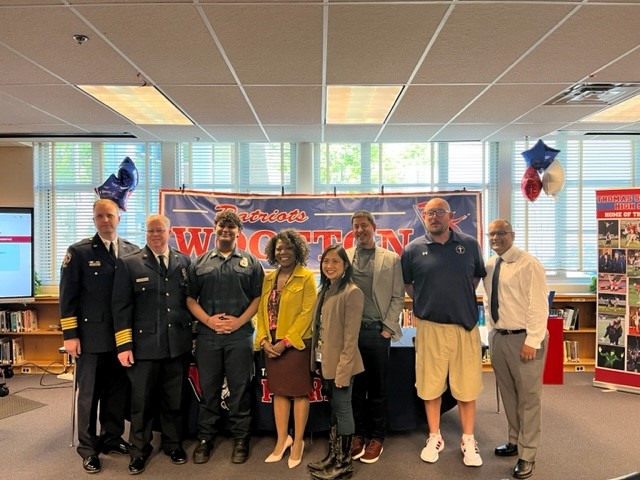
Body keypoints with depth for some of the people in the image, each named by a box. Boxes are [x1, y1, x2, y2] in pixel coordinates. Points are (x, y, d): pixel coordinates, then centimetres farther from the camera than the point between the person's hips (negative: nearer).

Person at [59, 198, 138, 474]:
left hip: (123, 335, 3)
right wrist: (70, 335, -8)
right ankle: (88, 448, 22)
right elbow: (67, 296, -4)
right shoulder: (79, 252, -3)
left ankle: (112, 439, 31)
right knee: (89, 394, 8)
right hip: (91, 335, -3)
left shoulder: (132, 251, 5)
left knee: (118, 391, 13)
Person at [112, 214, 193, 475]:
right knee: (142, 401, 10)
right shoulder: (129, 263, -1)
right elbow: (121, 307, -4)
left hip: (178, 344, 2)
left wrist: (192, 332, 7)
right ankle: (139, 450, 29)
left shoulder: (184, 261, 6)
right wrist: (124, 345, -8)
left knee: (174, 400, 15)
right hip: (144, 344, -2)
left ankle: (173, 444, 33)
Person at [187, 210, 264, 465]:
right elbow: (190, 298, 6)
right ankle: (205, 438, 24)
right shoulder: (200, 262, 8)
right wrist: (208, 320, -8)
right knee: (208, 389, 11)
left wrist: (239, 321, -9)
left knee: (240, 389, 6)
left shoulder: (251, 262, 5)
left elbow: (258, 297, 2)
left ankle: (241, 439, 20)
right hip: (207, 335, 1)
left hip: (240, 336, -1)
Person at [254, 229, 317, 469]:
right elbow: (261, 311, 9)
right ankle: (282, 439, 24)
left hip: (296, 343, -5)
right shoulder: (268, 278, 10)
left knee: (299, 392, 3)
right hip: (272, 344, 5)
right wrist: (263, 339, -4)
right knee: (279, 391, 12)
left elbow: (307, 313, -12)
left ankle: (298, 442, 16)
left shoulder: (306, 277, -6)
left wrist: (286, 341, -16)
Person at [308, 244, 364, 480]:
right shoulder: (325, 290, 11)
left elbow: (351, 336, -18)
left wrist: (343, 368, -19)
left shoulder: (352, 292, -15)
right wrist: (317, 360, 9)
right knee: (334, 409, 17)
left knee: (342, 409, 3)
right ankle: (333, 456, 30)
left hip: (340, 364, -8)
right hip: (325, 362, 8)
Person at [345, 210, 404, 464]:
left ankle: (377, 438, 23)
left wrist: (387, 327, -3)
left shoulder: (391, 259, 5)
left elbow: (398, 297, 3)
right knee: (355, 386, 10)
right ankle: (358, 434, 25)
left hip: (377, 331, -1)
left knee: (377, 388, 8)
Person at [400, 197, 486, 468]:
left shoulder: (470, 244, 2)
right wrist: (423, 304, 6)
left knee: (467, 386, 9)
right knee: (430, 385, 10)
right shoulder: (413, 249, -2)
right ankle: (434, 438, 27)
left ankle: (468, 440, 26)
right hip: (430, 327, 0)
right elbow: (405, 283, 12)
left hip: (465, 326, 1)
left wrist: (463, 301, 11)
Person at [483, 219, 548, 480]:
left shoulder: (528, 264, -14)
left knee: (528, 397, 4)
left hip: (523, 338, -7)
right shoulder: (488, 265, 9)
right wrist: (492, 330, 13)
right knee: (508, 394, 19)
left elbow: (538, 305, -16)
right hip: (497, 336, 7)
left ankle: (527, 456, 17)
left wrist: (532, 340, -19)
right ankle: (515, 441, 37)